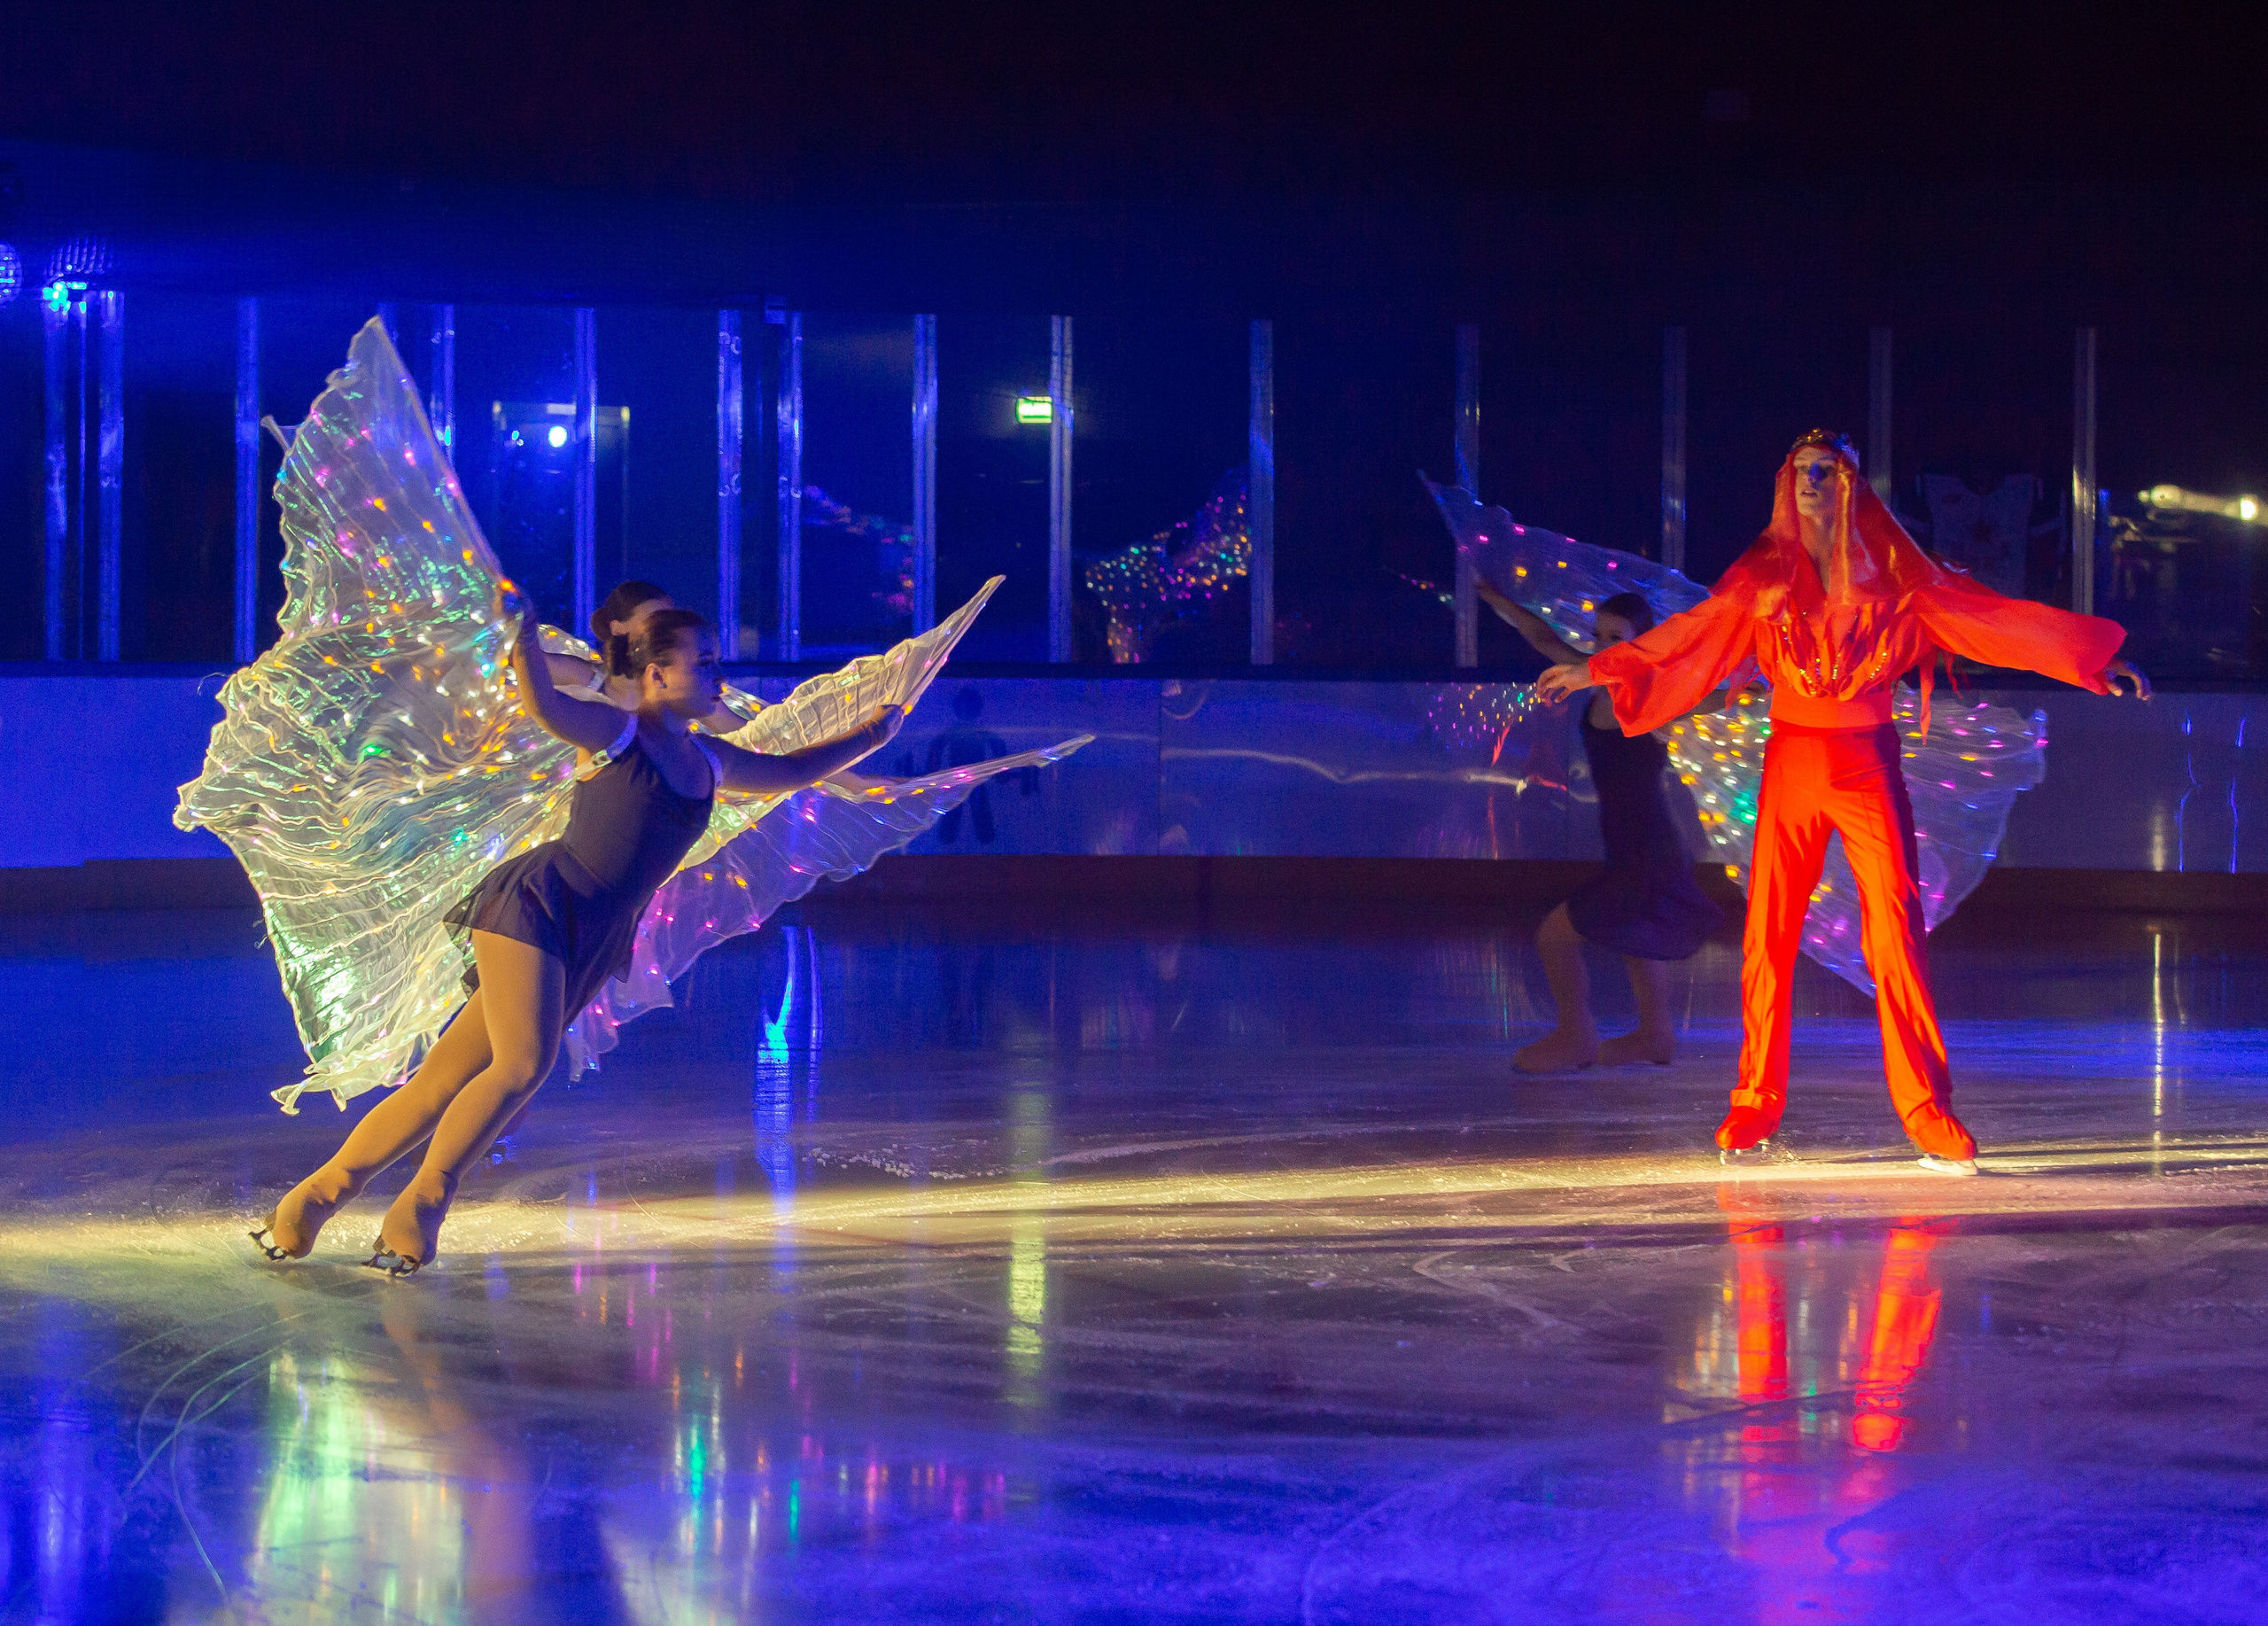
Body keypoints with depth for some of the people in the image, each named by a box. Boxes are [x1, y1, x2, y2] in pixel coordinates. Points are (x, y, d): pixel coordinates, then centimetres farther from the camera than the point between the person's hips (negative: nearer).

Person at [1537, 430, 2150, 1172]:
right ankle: (1755, 1108, 9)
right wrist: (1597, 669, 11)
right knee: (1767, 938, -1)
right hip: (1792, 762, 1)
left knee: (1896, 936, -8)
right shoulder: (1764, 574, 6)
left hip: (1869, 764, -1)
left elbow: (1993, 616, 1)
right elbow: (1690, 635, 11)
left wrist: (2096, 663, -2)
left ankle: (1930, 1117, -5)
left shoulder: (1893, 573, 2)